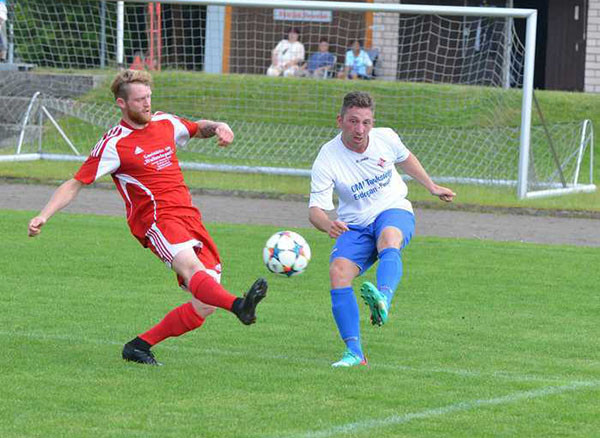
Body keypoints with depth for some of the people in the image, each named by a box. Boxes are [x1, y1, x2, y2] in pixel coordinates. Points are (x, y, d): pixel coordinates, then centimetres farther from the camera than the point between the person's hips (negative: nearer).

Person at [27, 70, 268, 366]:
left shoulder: (165, 122, 15)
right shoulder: (114, 144, -1)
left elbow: (199, 129, 35)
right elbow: (75, 185, 1)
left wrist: (218, 127, 12)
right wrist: (43, 216, -11)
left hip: (188, 217, 7)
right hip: (156, 219, -7)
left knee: (205, 305, -5)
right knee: (191, 267, -35)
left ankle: (140, 345, 5)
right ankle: (240, 306, -64)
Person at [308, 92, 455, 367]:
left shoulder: (386, 138, -6)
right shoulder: (326, 160, -16)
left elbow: (405, 158, 18)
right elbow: (316, 209, -23)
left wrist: (432, 187, 27)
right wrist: (328, 225, -45)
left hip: (394, 212, 0)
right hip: (355, 226, 0)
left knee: (389, 239, -37)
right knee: (338, 271, -27)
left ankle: (382, 300, -68)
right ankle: (354, 353, -23)